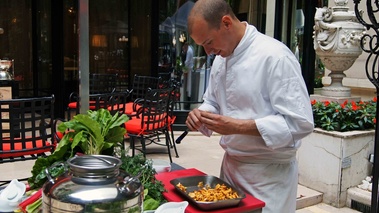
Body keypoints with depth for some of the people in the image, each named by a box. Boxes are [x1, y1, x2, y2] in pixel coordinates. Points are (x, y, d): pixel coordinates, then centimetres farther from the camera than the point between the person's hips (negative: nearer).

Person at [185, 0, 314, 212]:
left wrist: (238, 127, -26)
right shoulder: (221, 58, 5)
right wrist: (201, 114, -7)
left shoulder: (275, 57, -20)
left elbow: (300, 122, -23)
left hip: (269, 174, -7)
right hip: (230, 166, 7)